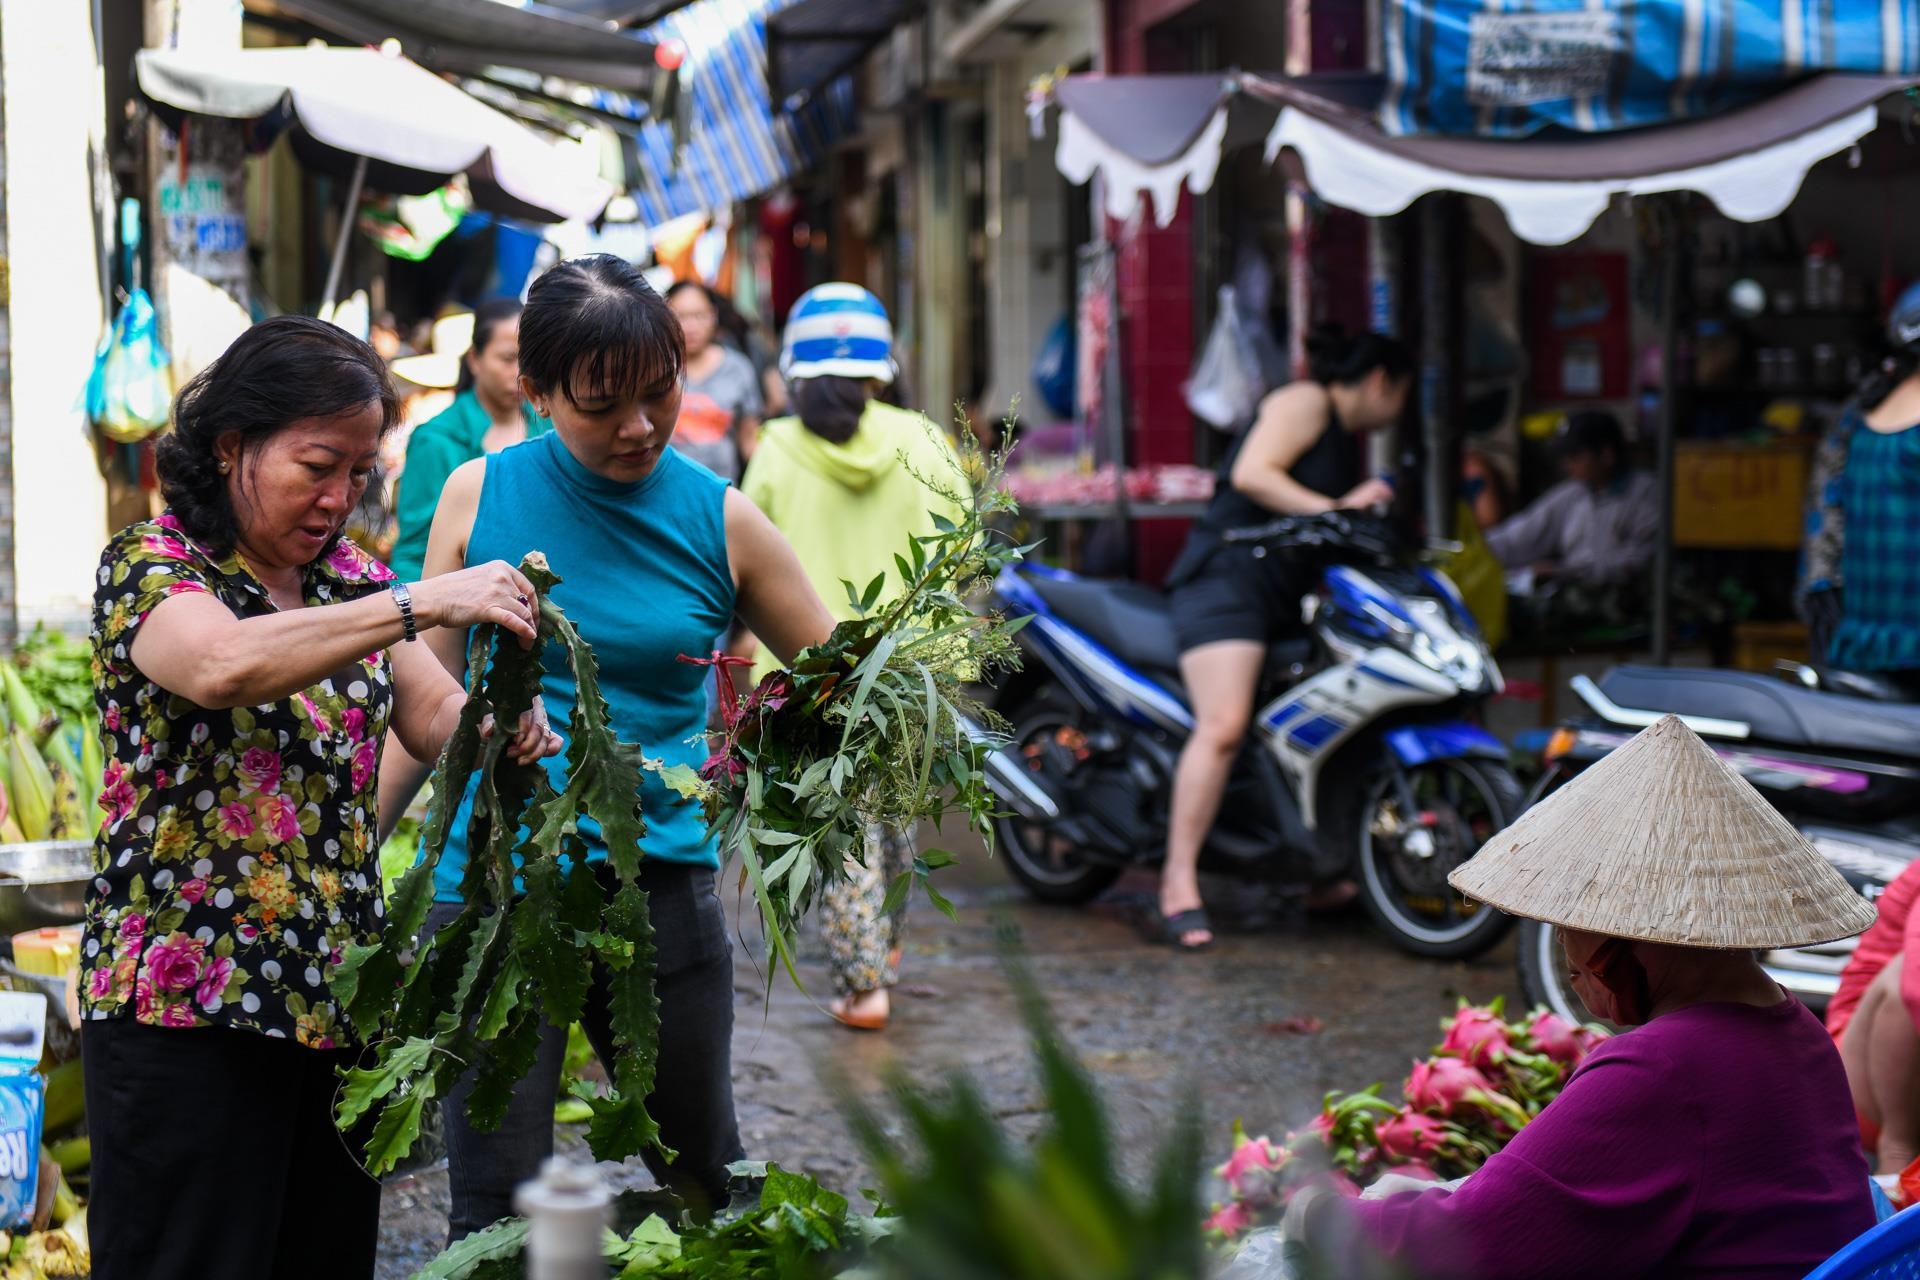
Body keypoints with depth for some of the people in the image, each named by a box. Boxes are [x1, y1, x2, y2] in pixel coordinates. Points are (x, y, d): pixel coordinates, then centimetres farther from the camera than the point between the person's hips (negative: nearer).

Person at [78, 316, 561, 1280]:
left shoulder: (352, 581, 12)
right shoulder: (151, 568, -8)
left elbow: (439, 719, 8)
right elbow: (222, 666, -29)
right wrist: (421, 604, -33)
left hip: (339, 1007, 6)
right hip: (187, 1012, -6)